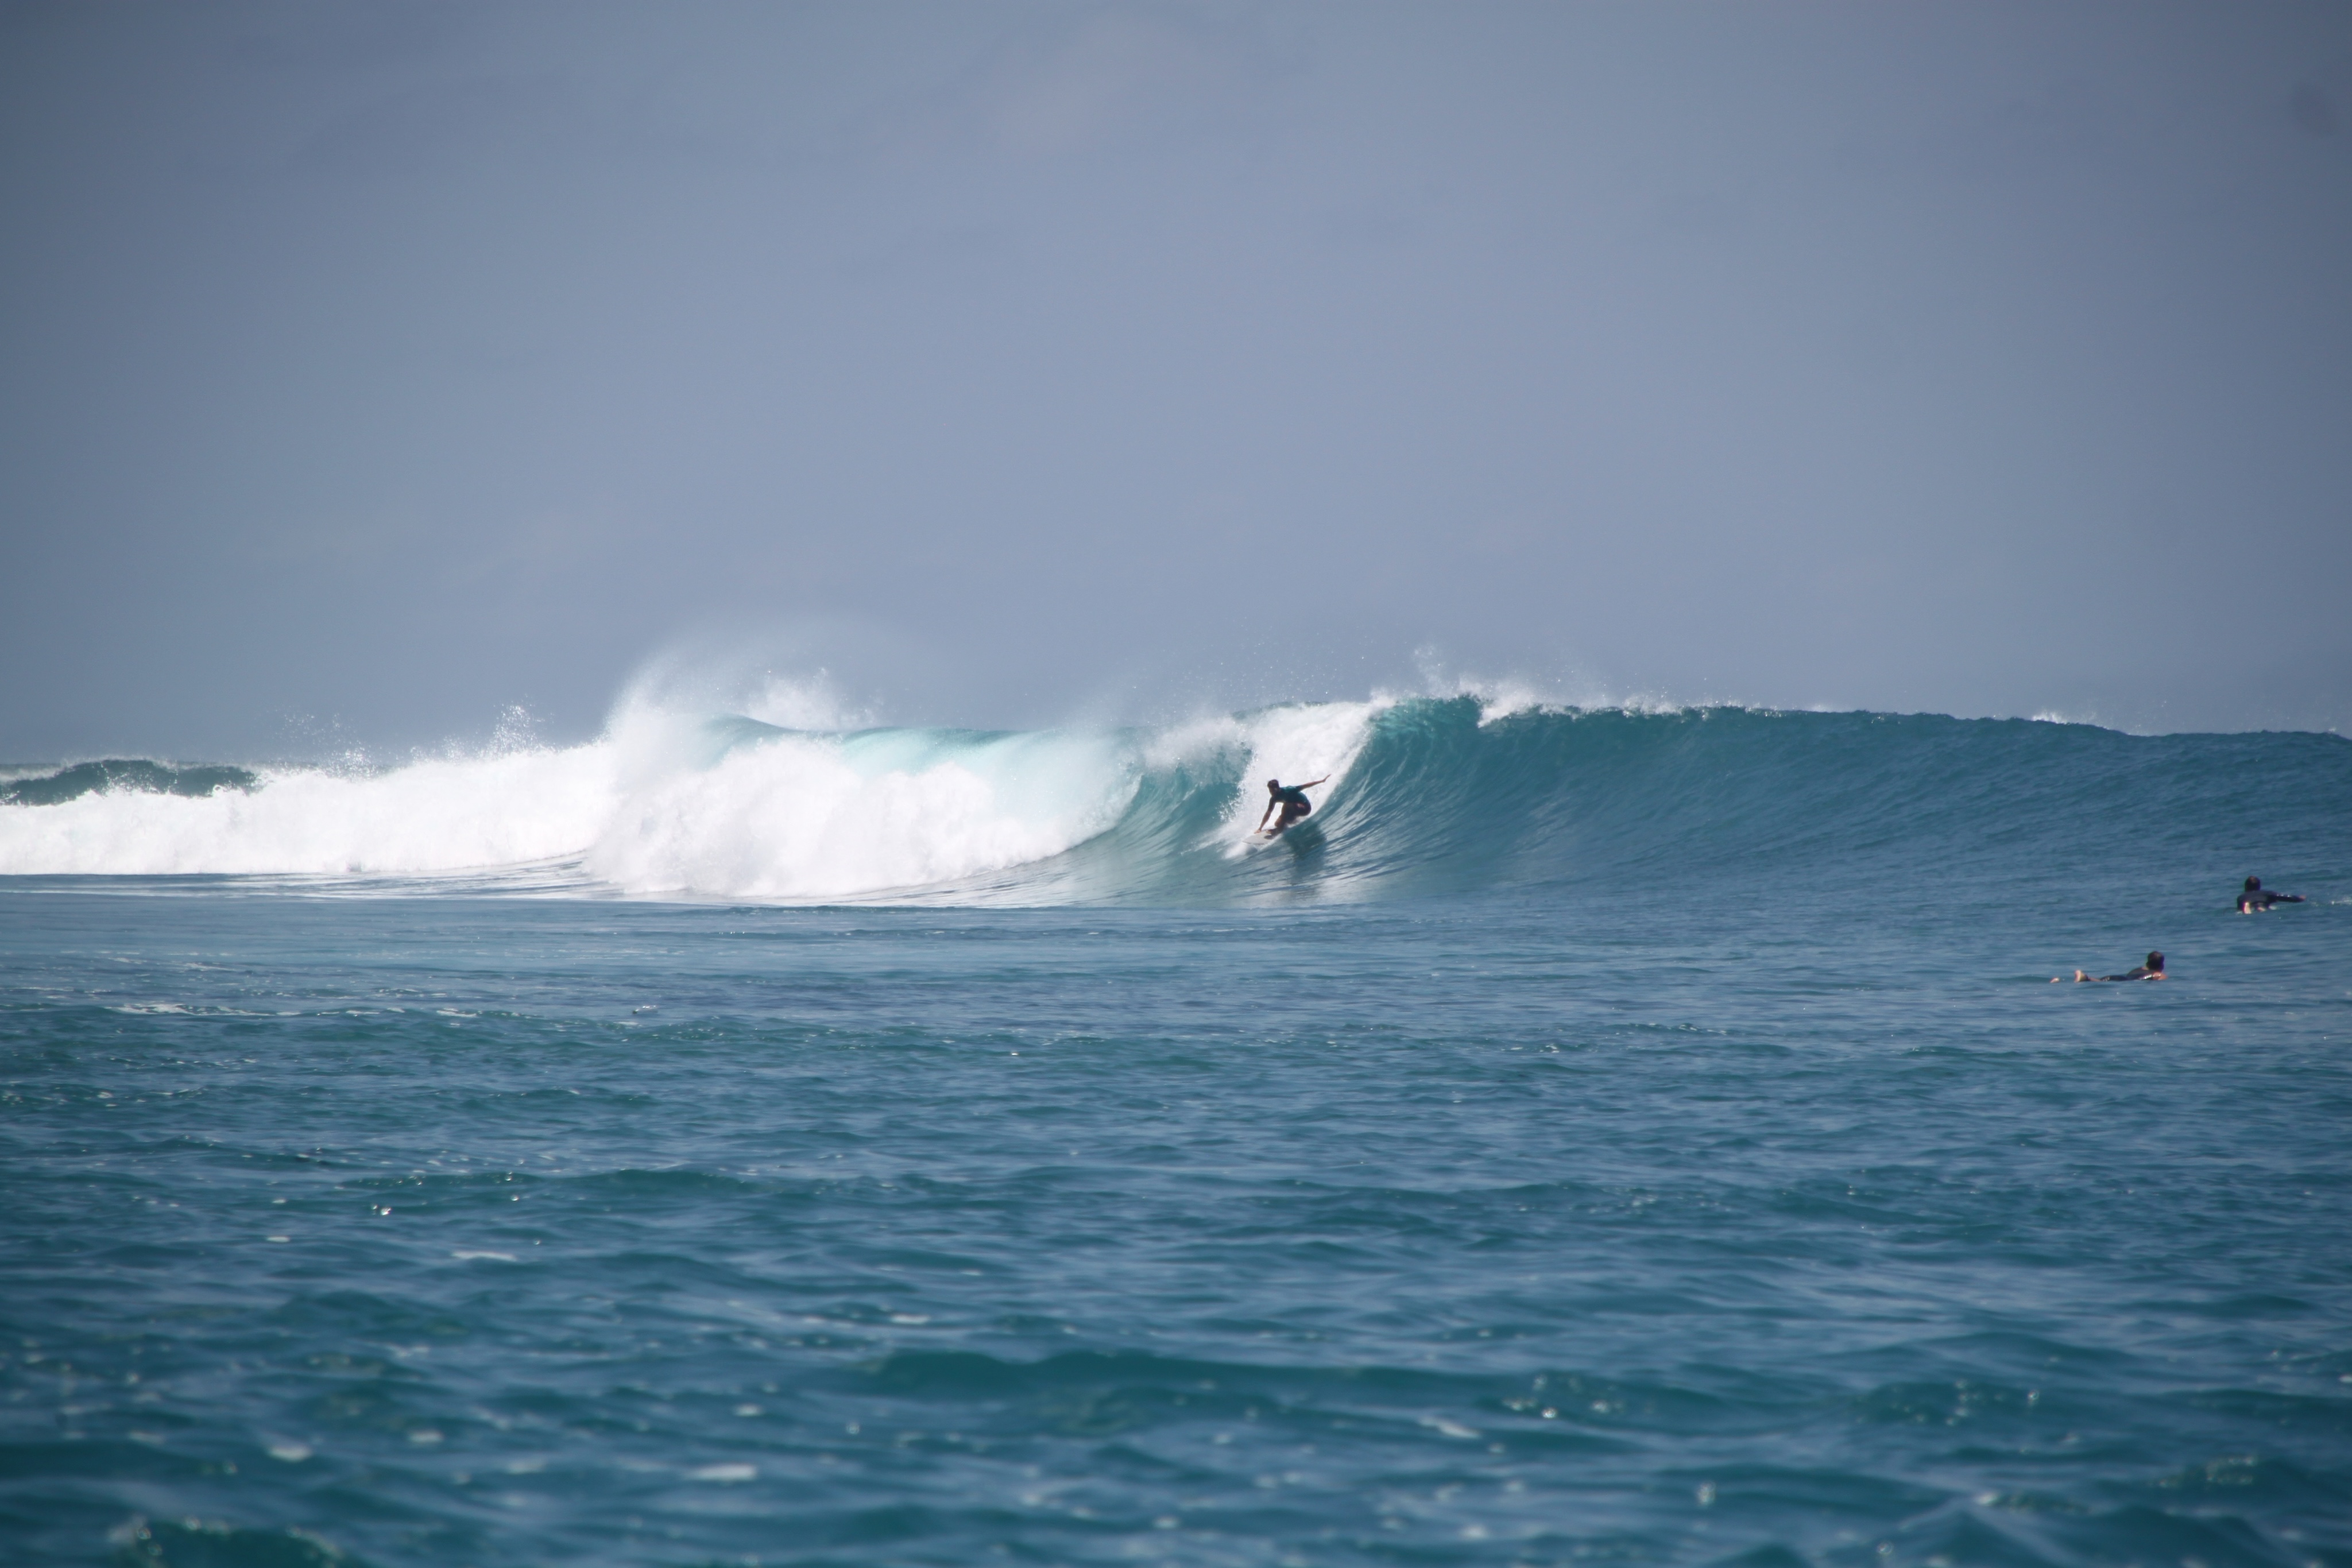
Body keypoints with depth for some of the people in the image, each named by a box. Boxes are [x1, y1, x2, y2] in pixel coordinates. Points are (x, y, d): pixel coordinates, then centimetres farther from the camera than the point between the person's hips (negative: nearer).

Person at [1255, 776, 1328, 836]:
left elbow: (1305, 786, -24)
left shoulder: (1288, 791, -27)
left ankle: (1280, 829, -26)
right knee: (1277, 824, 4)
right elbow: (1268, 813, -1)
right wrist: (1260, 828, -1)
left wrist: (1322, 781, -25)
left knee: (1286, 805, -34)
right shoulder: (1274, 799, -8)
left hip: (1305, 807, -8)